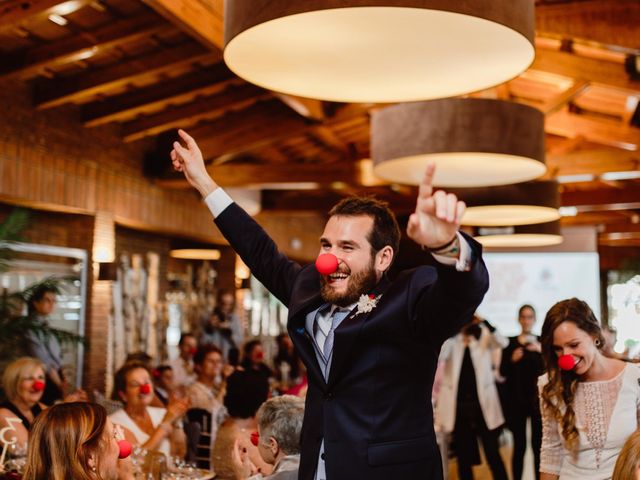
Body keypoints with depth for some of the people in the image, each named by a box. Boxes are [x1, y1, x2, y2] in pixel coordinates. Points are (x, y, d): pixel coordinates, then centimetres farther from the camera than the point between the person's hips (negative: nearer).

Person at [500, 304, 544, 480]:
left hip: (537, 398, 0)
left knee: (538, 444, -4)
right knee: (519, 445, 0)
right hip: (516, 399, 0)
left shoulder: (542, 342, 7)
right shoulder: (510, 342, 6)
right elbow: (503, 371, 4)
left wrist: (541, 351, -16)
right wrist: (512, 359, -14)